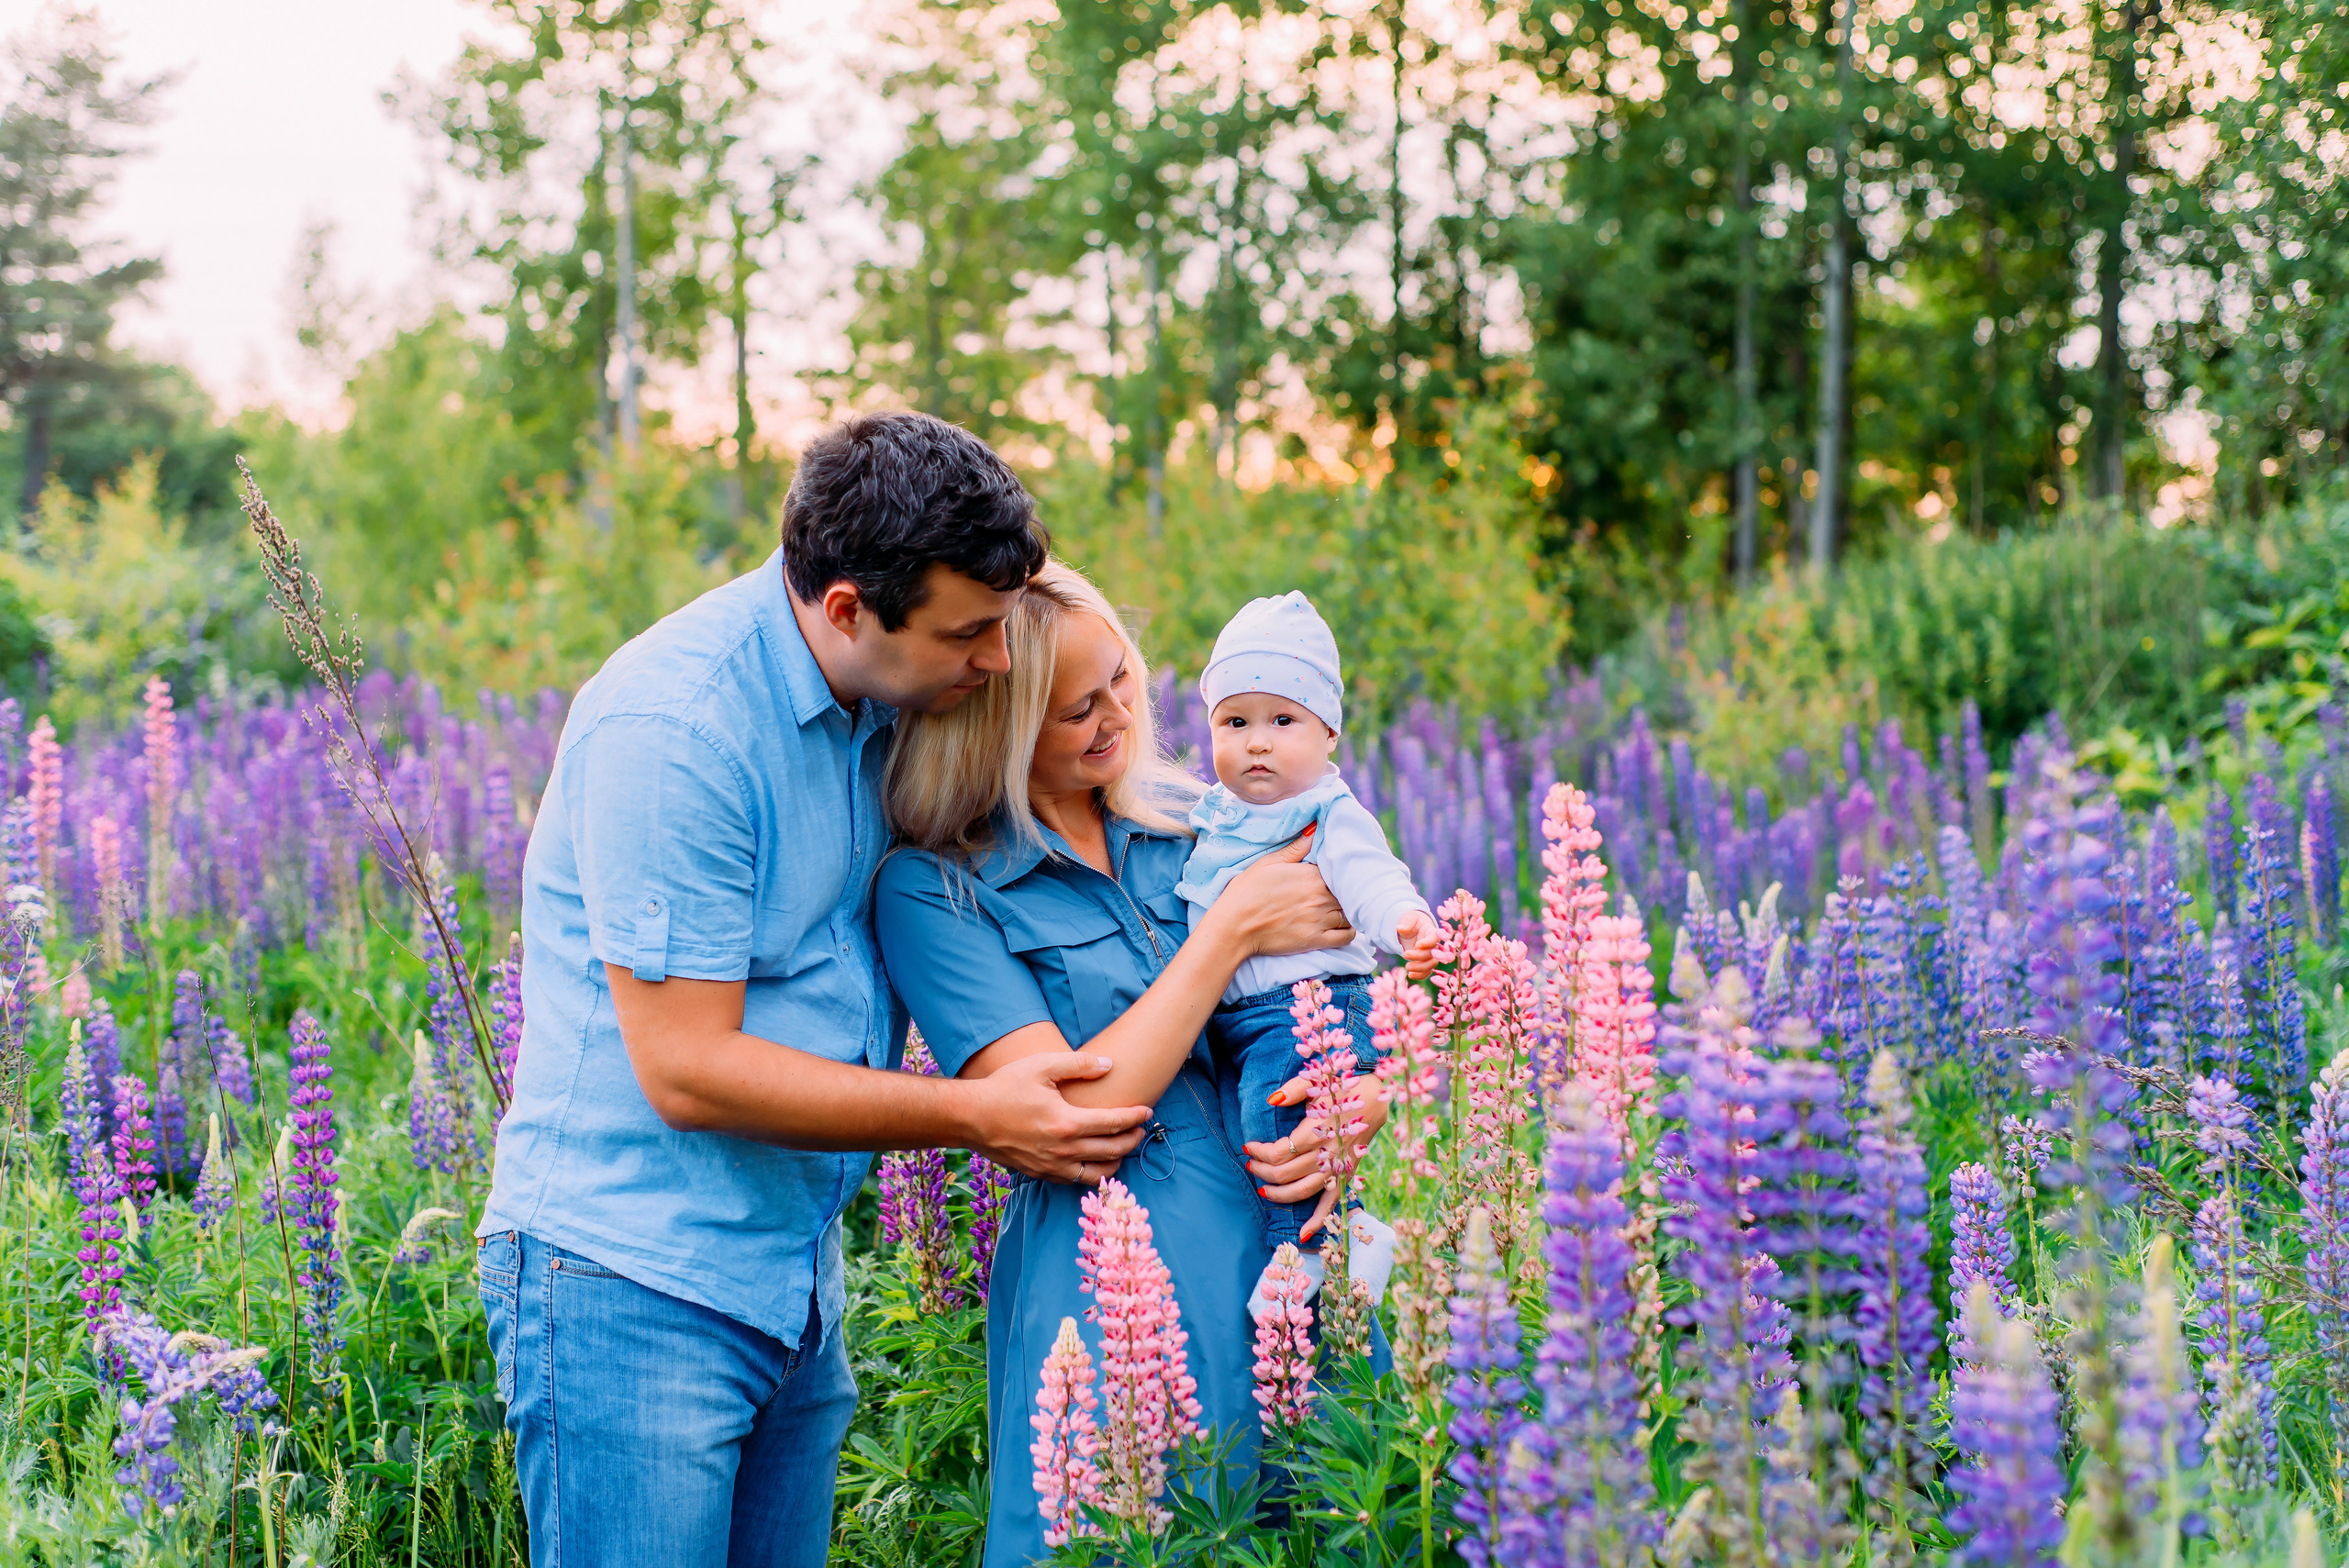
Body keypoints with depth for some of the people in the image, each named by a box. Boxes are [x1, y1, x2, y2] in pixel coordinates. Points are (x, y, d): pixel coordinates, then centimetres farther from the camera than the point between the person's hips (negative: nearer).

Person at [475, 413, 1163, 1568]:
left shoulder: (881, 698, 5)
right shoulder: (674, 728, -21)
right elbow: (688, 1070, -21)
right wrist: (971, 1117, -16)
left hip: (798, 1284, 8)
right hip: (633, 1286, -8)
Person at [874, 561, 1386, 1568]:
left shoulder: (1195, 823, 8)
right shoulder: (932, 890, -7)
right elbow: (1076, 1124, -16)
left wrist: (1364, 1106, -10)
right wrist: (1235, 928, -12)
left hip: (1294, 1253, 5)